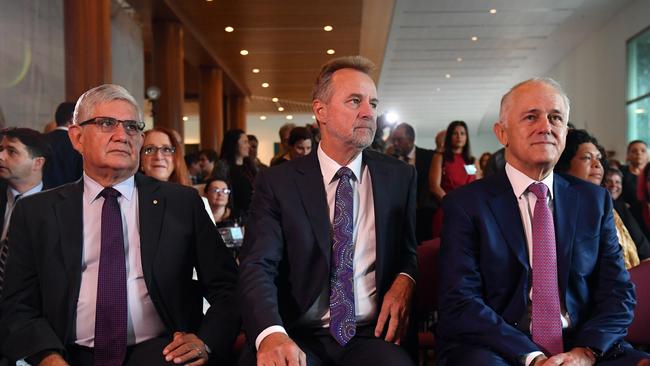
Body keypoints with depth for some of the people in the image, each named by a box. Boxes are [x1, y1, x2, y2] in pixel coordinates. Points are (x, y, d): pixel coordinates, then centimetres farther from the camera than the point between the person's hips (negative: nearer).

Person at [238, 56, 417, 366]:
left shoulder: (400, 176, 8)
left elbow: (412, 251, 19)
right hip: (299, 338, -2)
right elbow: (257, 266, -10)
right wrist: (271, 334, -30)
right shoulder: (277, 182, 1)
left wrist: (404, 280, -6)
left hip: (373, 334, 3)